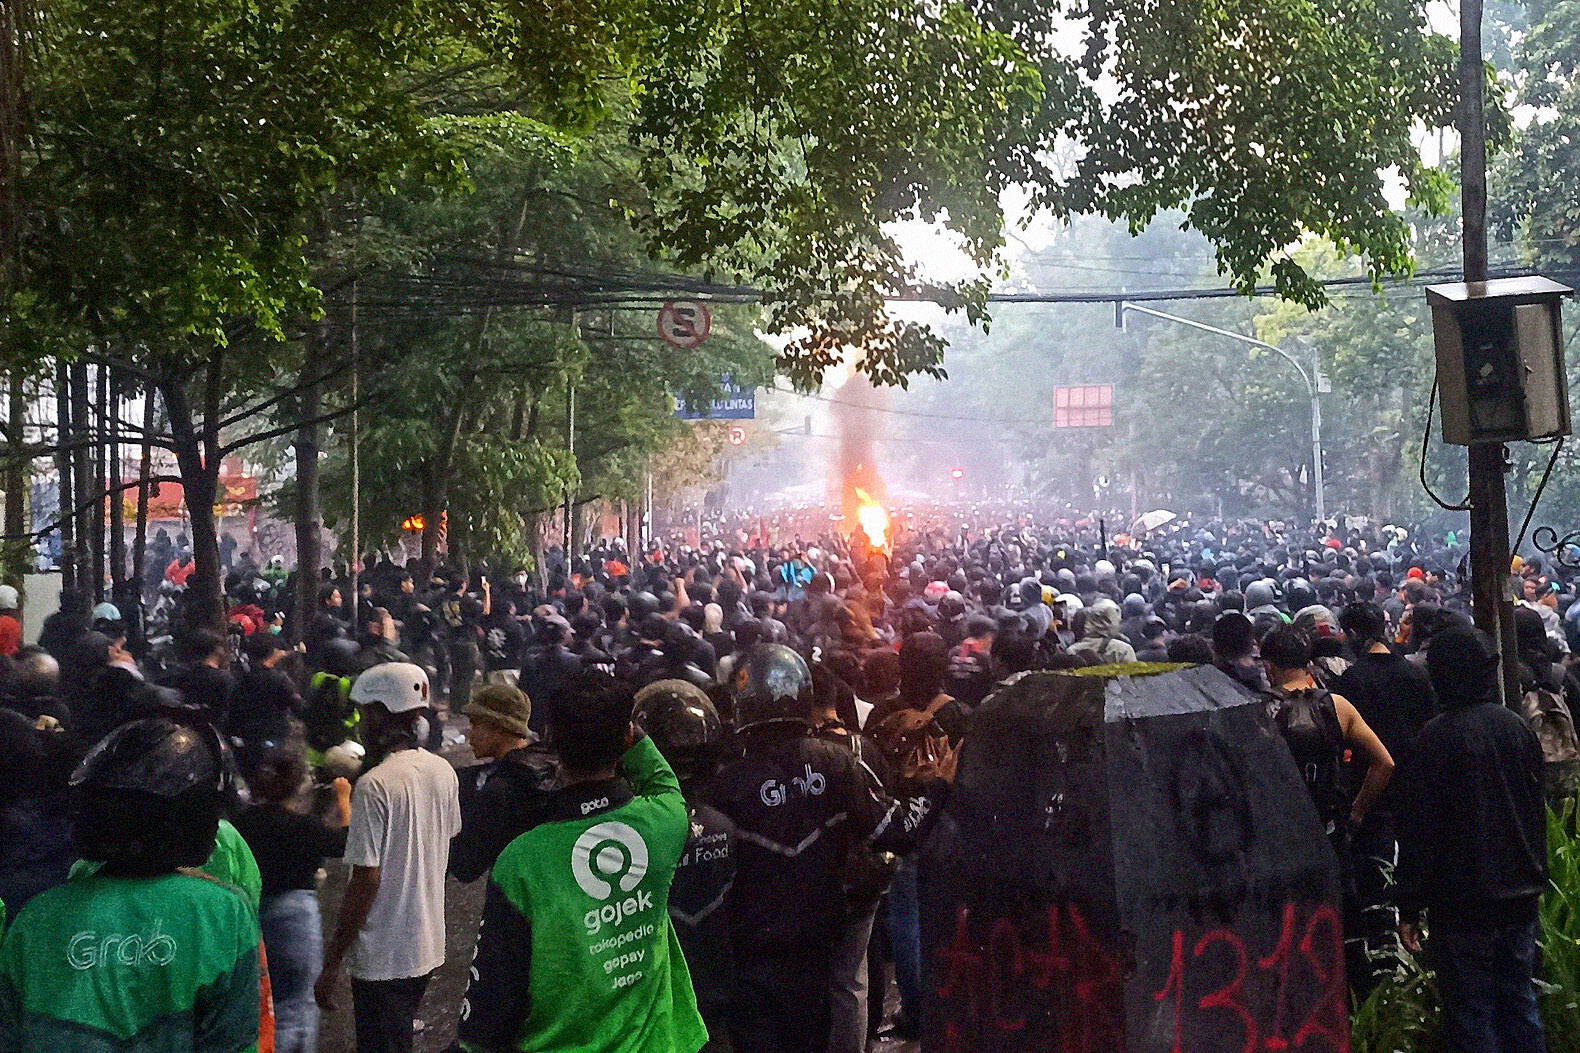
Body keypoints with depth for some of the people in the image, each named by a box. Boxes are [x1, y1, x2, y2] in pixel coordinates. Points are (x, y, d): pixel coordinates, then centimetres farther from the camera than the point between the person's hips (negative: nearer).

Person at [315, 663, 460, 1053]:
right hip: (428, 946, 7)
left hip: (384, 957, -7)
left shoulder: (373, 786, -21)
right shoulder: (443, 772, 0)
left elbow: (366, 881, -21)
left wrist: (331, 965, -13)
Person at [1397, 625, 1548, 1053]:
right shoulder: (1518, 727, 3)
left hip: (1464, 903, -6)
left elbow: (1419, 829, -14)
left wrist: (1410, 907, -7)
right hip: (1521, 895, 6)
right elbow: (1538, 808, 14)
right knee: (1520, 1003, 17)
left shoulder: (1437, 736, -16)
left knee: (1471, 1016, 2)